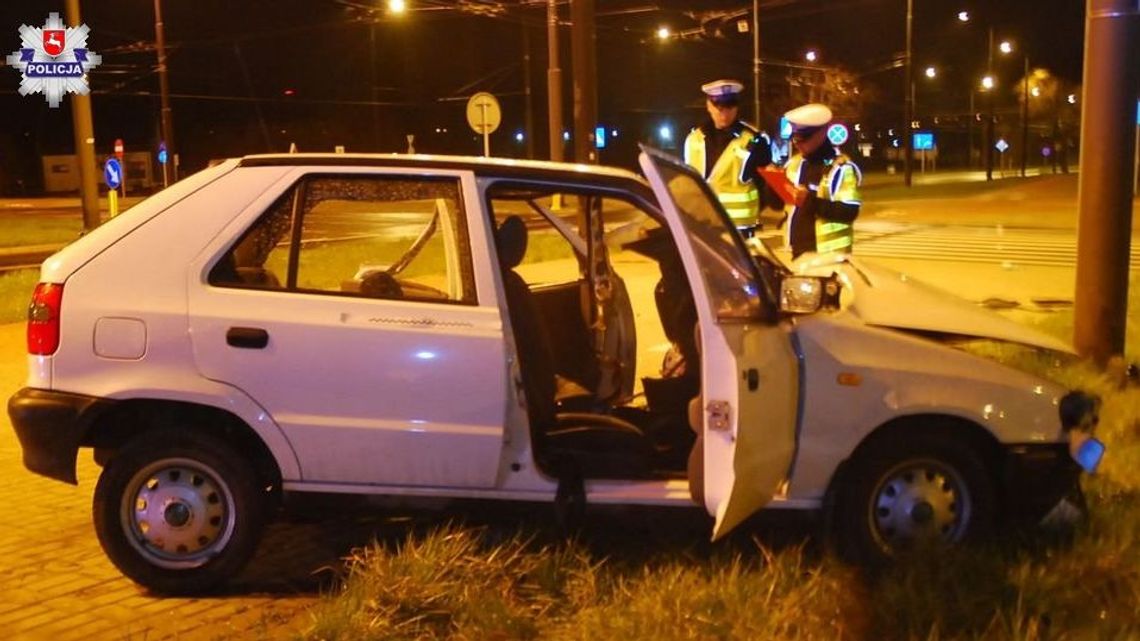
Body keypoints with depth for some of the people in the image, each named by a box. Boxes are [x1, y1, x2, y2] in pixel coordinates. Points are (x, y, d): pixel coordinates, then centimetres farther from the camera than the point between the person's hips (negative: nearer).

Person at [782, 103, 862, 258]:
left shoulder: (841, 168, -11)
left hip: (830, 253, -7)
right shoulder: (794, 163, 11)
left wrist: (812, 202, -28)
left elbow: (850, 212, -19)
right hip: (799, 250, 7)